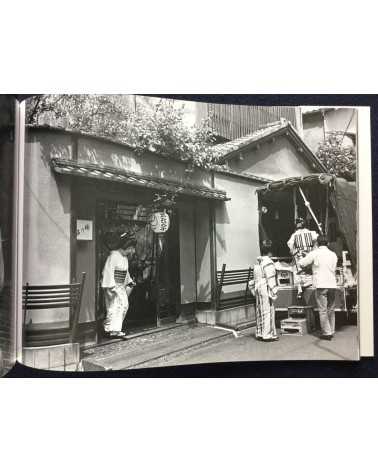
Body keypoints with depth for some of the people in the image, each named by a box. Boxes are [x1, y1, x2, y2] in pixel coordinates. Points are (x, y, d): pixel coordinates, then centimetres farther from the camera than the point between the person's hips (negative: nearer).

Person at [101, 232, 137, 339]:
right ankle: (113, 330, -12)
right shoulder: (114, 255, -16)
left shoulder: (125, 257, 13)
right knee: (116, 306, -14)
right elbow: (108, 271, -20)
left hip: (121, 286, 10)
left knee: (124, 305, 8)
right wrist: (111, 286, -24)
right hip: (112, 285, -10)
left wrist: (129, 281, 17)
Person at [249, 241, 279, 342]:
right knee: (268, 311, -3)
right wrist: (274, 292, -13)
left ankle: (260, 333, 19)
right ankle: (268, 334, 0)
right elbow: (270, 279, -16)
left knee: (260, 311, 12)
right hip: (266, 289, -9)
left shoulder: (257, 263, 13)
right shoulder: (268, 262, -13)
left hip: (258, 288, 9)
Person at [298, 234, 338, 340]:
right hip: (332, 285, 4)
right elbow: (333, 269, 16)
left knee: (323, 310, 2)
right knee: (331, 309, 15)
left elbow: (301, 263, -3)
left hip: (321, 285, -4)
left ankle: (326, 333, 4)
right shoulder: (333, 255, 8)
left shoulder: (314, 253, -5)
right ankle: (332, 331, 22)